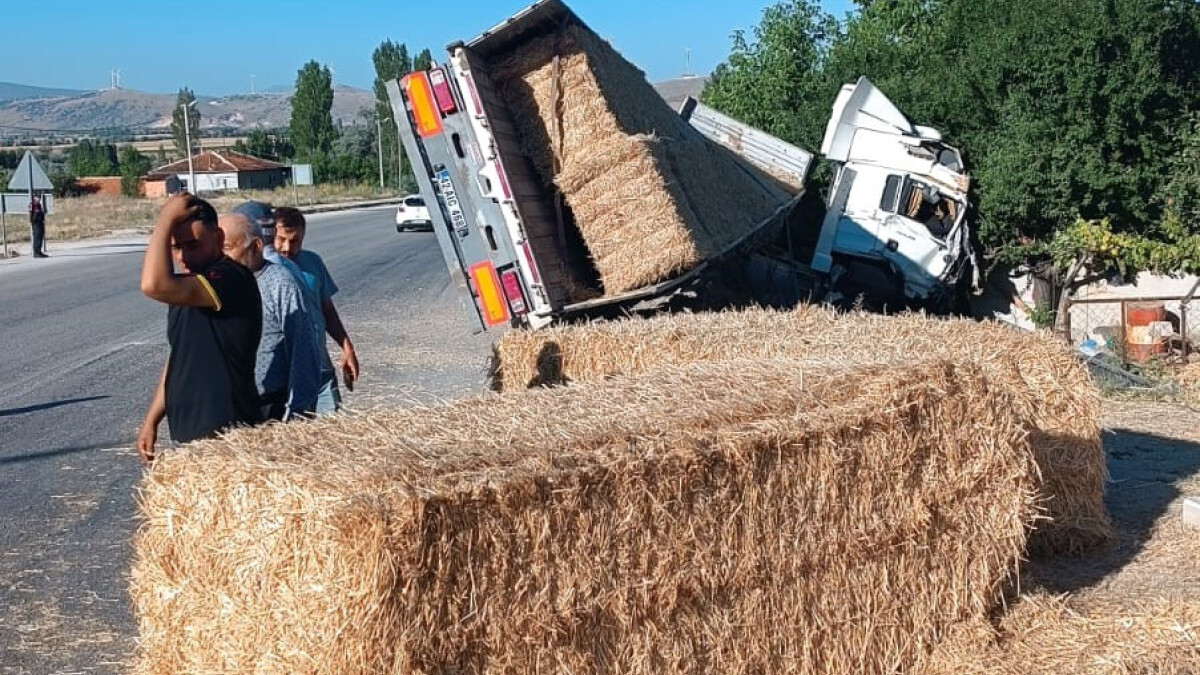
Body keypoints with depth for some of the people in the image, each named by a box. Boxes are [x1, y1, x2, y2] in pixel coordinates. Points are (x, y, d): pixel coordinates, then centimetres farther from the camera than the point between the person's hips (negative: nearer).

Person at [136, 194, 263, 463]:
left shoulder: (230, 278, -18)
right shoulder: (187, 292, 14)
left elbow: (154, 285, -32)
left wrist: (166, 219, -21)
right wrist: (151, 420, 20)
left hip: (226, 437, -9)